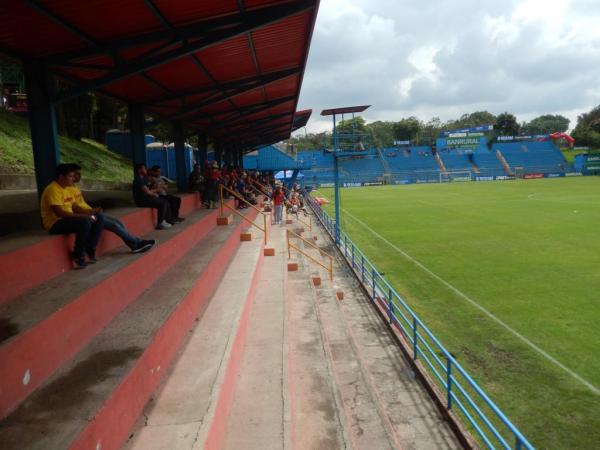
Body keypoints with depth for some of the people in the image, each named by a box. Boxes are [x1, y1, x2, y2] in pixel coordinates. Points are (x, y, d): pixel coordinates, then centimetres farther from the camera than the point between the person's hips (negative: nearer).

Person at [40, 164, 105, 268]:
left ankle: (89, 251, -3)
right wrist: (84, 216, -27)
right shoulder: (53, 189, -19)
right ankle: (78, 256, -17)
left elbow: (75, 207, 15)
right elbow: (59, 213, -28)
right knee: (84, 222, -34)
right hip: (55, 223, -9)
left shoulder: (67, 188, 12)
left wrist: (88, 213, -4)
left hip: (68, 219, 10)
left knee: (99, 218, 0)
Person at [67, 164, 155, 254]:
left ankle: (135, 244, -3)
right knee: (114, 224, -15)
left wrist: (93, 210, 8)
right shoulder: (69, 188, -12)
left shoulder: (75, 186, 18)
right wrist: (89, 211, -23)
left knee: (117, 222, -1)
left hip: (90, 213, 10)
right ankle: (136, 243, -4)